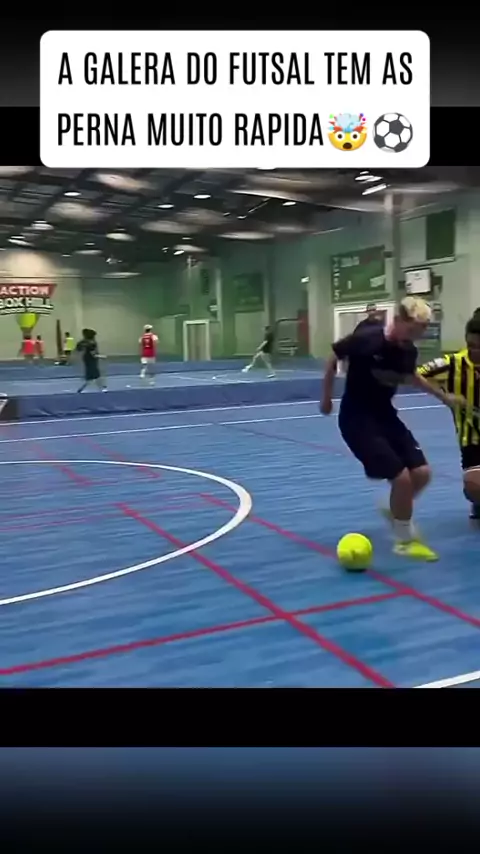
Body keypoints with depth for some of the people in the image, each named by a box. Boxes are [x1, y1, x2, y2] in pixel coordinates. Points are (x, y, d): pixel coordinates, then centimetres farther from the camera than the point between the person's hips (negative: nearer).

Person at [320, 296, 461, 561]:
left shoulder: (408, 351, -4)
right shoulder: (365, 340, -22)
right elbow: (333, 359, -6)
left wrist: (442, 395, 25)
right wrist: (327, 398, 2)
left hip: (385, 414, 7)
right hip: (356, 418, -6)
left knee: (422, 473, -1)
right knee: (401, 476, -14)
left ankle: (395, 512, 29)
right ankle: (406, 540, 8)